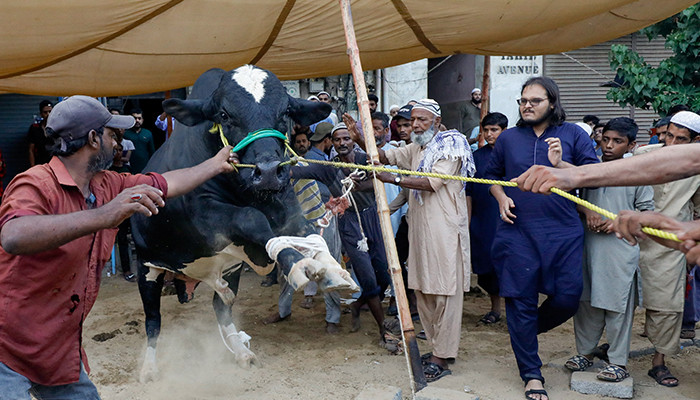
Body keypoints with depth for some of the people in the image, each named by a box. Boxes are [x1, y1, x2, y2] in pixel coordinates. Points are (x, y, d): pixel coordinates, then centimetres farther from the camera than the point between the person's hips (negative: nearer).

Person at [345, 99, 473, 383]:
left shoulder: (450, 144, -6)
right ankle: (436, 347, 22)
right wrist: (359, 139, -8)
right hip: (420, 228, 8)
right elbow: (386, 155, 7)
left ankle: (441, 359, -1)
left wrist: (393, 179, -26)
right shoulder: (416, 149, 19)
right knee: (423, 289, 11)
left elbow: (433, 182, -19)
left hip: (444, 229, -8)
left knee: (444, 292, -5)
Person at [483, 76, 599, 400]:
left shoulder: (573, 134, 5)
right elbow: (492, 175, 20)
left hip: (563, 232, 0)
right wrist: (501, 197, 1)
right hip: (518, 231, 1)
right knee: (521, 301, 3)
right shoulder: (509, 138, 9)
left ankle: (526, 330, 31)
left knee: (568, 297, -2)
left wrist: (560, 165, -16)